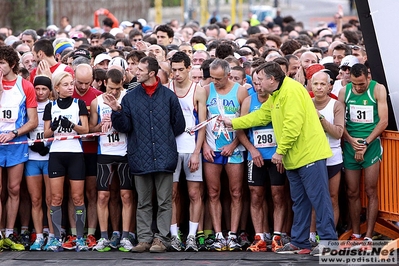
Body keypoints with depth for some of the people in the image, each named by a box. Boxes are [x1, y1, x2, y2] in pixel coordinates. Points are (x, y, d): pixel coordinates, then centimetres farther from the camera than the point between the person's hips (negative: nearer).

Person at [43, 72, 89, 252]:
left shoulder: (79, 104, 7)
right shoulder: (50, 106, 10)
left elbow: (85, 129, 1)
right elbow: (46, 133, 9)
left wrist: (72, 125, -17)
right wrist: (53, 127, -12)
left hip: (75, 153, -1)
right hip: (56, 153, 1)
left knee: (78, 197, -4)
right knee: (56, 197, -3)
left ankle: (80, 238, 0)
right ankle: (57, 239, 0)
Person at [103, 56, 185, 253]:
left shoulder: (168, 96, 4)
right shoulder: (131, 97, 9)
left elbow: (179, 125, 7)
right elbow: (125, 127, 2)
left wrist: (165, 139, 5)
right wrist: (117, 111, -13)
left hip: (164, 157, -2)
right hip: (140, 157, 2)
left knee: (164, 201, 0)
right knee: (143, 202, 7)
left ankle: (161, 238, 3)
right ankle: (144, 238, 10)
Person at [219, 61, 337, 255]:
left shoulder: (291, 91, -16)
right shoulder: (275, 97, 18)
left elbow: (293, 123, -23)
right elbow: (259, 116, 29)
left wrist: (280, 151, -19)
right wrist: (232, 123, 31)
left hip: (309, 154, -11)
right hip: (294, 158, 11)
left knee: (319, 199, -8)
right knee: (299, 202, 12)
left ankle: (329, 241, -8)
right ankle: (299, 242, 17)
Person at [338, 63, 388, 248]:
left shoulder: (378, 89, -4)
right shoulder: (344, 92, 4)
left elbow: (383, 121, -7)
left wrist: (365, 143, -11)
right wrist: (351, 141, -10)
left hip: (371, 143, -3)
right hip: (350, 144, 3)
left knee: (371, 191, -4)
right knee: (352, 193, 4)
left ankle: (369, 236, -3)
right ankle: (355, 234, 11)